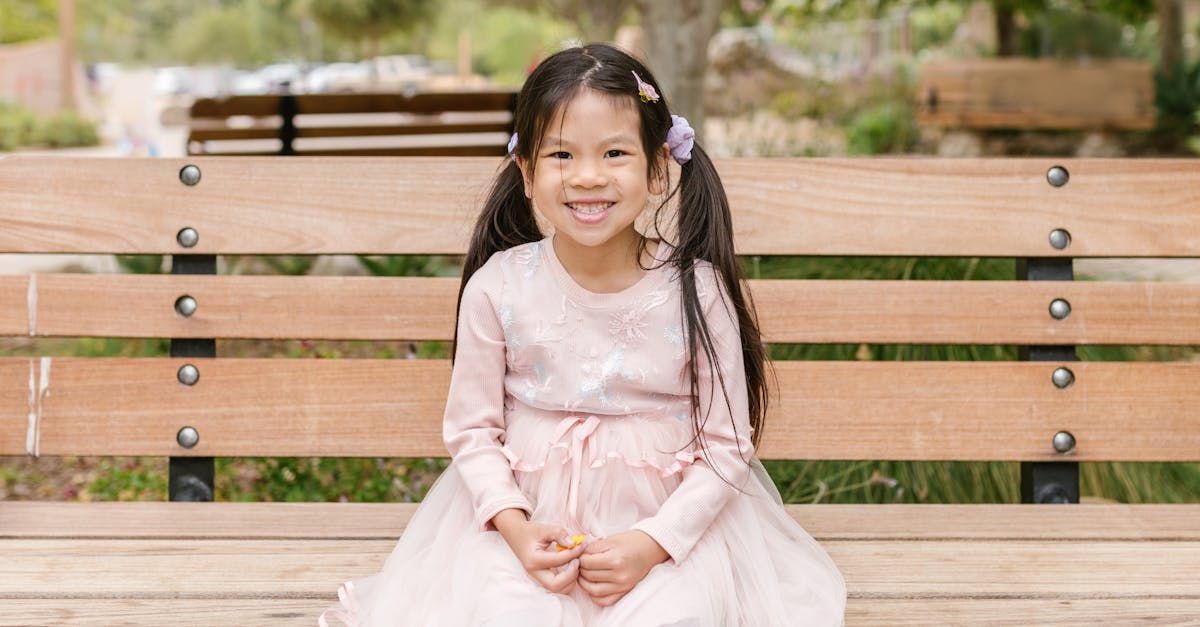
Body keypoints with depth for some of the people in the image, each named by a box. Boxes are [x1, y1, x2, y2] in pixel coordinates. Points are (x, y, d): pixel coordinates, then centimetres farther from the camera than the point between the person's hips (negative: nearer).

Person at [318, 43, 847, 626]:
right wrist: (515, 526, -16)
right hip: (531, 516, 1)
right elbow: (472, 429, 0)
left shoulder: (696, 292, -9)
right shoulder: (497, 288, -7)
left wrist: (652, 543, -17)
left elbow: (726, 447, -5)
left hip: (671, 517, 0)